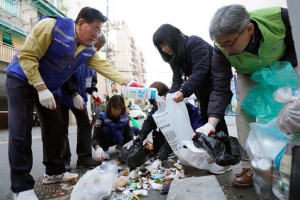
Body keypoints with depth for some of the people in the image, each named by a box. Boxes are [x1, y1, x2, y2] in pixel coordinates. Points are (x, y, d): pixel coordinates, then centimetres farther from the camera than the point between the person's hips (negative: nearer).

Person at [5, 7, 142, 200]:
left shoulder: (88, 49, -4)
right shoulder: (51, 26, -24)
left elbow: (104, 66, -7)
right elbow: (27, 56, -25)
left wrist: (127, 82, -21)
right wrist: (41, 88, -29)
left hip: (49, 88, 7)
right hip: (22, 80, -6)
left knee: (55, 128, 4)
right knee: (21, 132, -11)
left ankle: (54, 172, 20)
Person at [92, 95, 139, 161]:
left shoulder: (125, 116, -18)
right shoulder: (102, 117, -29)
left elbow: (127, 130, -11)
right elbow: (94, 138, -32)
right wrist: (98, 148, -54)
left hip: (117, 139, 4)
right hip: (105, 140, -4)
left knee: (135, 129, -10)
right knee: (105, 130, -34)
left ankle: (119, 146, 8)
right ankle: (105, 150, -9)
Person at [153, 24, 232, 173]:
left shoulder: (195, 43, -24)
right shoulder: (175, 56, 0)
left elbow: (200, 71, -35)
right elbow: (177, 79, -6)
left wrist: (183, 91, -46)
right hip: (203, 89, 8)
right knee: (205, 119, 8)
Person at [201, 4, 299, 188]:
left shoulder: (280, 17, -35)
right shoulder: (221, 50, -34)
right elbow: (220, 88, -33)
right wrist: (212, 121, -45)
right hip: (249, 76, 0)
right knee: (244, 112, -15)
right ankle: (251, 167, -5)